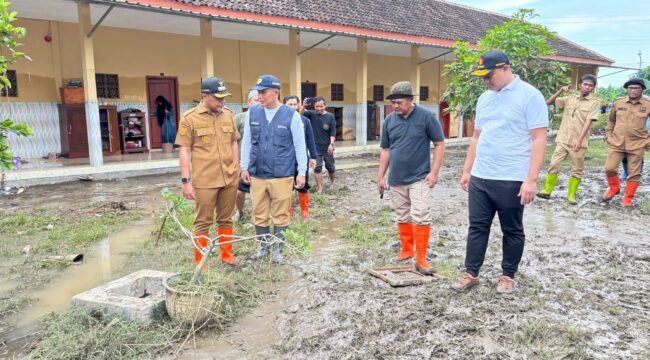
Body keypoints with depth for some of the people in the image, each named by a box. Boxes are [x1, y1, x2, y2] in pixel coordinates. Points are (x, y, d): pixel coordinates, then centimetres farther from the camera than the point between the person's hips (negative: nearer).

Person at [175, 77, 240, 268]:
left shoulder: (228, 114, 8)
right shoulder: (190, 117, -5)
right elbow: (184, 150, -5)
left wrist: (236, 168, 12)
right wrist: (186, 180, -9)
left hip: (229, 178, 4)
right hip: (204, 180, -4)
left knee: (225, 219, 15)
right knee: (203, 222, 5)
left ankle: (226, 253, 30)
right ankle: (200, 261, 17)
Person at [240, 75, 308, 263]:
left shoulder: (291, 115, -5)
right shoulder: (252, 113, 3)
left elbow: (300, 145, -1)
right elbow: (246, 142, 10)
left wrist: (301, 172, -2)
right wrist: (244, 167, 8)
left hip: (282, 175, -3)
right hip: (257, 174, 3)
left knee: (280, 215, 6)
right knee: (259, 214, 12)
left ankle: (277, 248, 23)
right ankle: (263, 245, 31)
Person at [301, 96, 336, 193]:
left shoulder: (330, 116, -4)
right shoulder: (312, 114, -2)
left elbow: (333, 132, -5)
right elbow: (302, 113, -19)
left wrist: (331, 144, -16)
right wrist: (304, 105, -39)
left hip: (327, 147, 0)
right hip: (315, 147, 0)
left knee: (330, 167, 14)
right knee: (317, 167, -3)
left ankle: (332, 181, 40)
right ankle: (319, 187, 6)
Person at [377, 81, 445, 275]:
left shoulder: (426, 116, -8)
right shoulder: (389, 120, 2)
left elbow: (439, 144, -4)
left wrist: (434, 172, -11)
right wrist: (381, 176, 10)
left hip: (419, 178, -4)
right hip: (396, 179, 4)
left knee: (421, 217, -8)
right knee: (402, 217, 13)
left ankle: (421, 259, 0)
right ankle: (406, 250, 29)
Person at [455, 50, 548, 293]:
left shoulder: (530, 95, -8)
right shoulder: (484, 99, 13)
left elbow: (539, 140, -12)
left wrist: (531, 179, -18)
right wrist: (467, 171, 16)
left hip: (511, 180, -6)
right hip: (480, 178, 6)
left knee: (512, 231, 10)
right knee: (477, 227, 10)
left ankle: (508, 276, 25)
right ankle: (471, 274, 20)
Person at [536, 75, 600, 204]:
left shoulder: (595, 102, -2)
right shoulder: (570, 98, 8)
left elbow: (587, 122, -12)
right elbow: (548, 102, 10)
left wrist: (579, 140, -22)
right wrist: (560, 91, -5)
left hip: (579, 142, -2)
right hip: (563, 139, 2)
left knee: (577, 170, 5)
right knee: (554, 165, -2)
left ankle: (571, 195, 15)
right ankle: (547, 191, 8)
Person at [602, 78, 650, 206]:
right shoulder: (618, 103, 2)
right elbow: (611, 120, 17)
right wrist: (608, 134, 11)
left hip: (637, 144, -1)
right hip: (616, 142, 1)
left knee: (634, 173, 4)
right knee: (609, 168, -2)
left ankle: (628, 198, 18)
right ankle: (614, 188, 26)